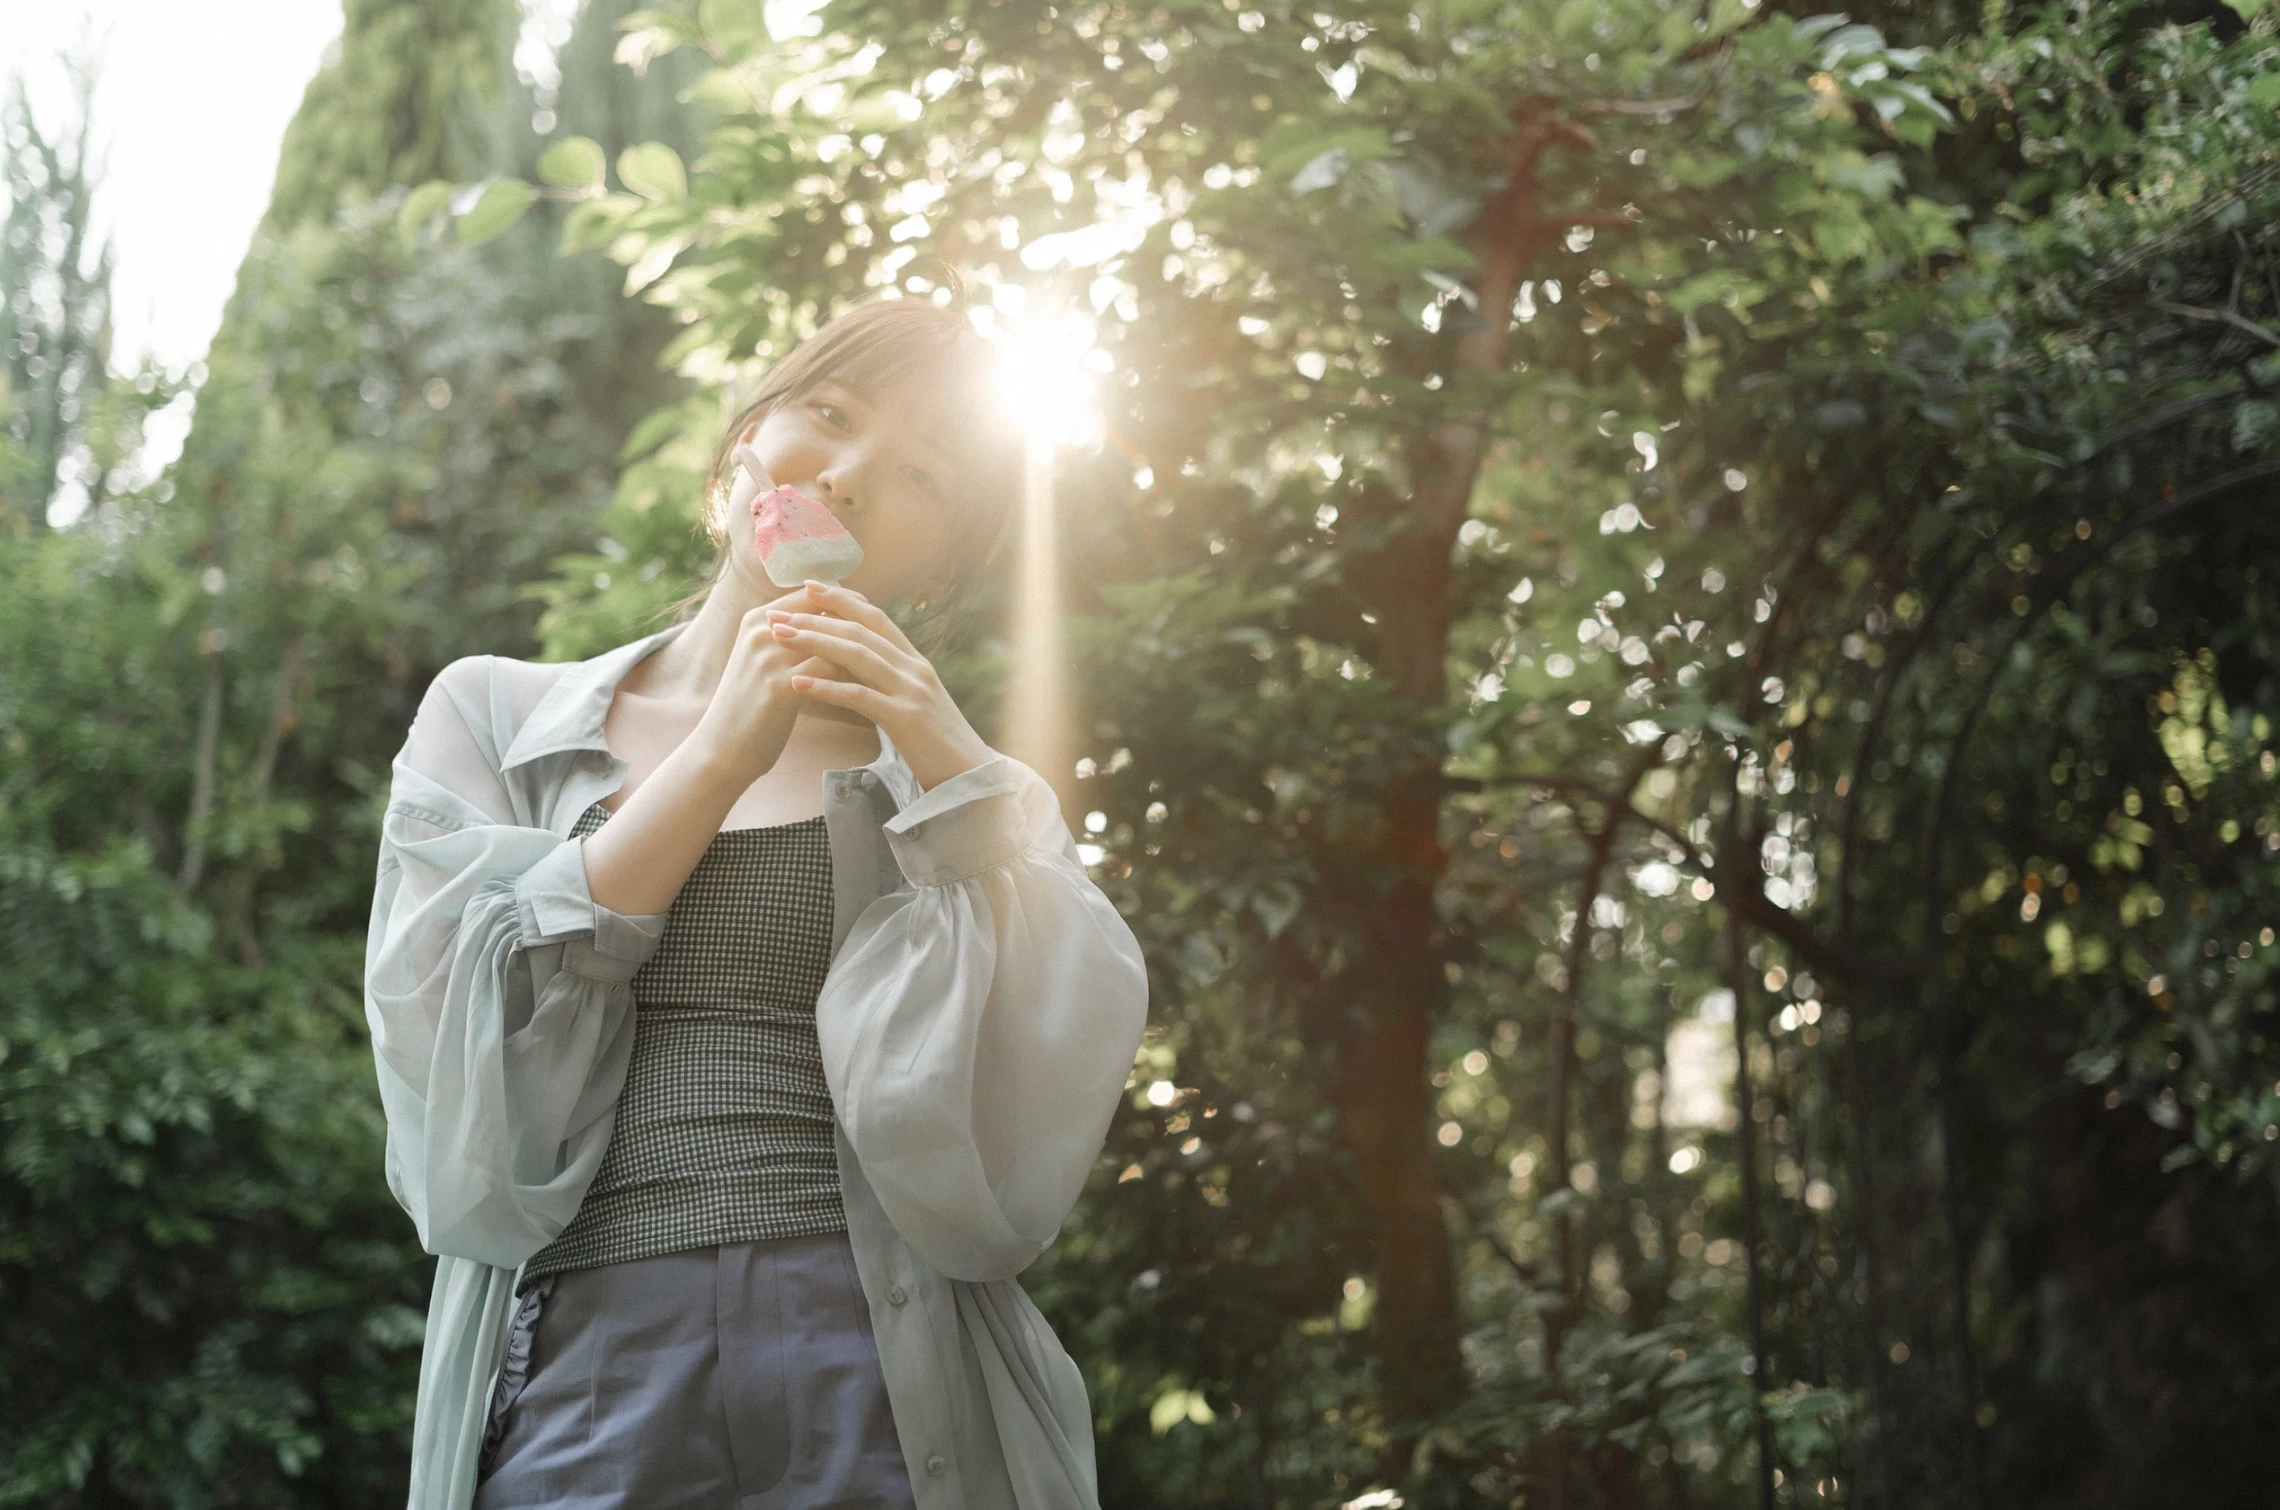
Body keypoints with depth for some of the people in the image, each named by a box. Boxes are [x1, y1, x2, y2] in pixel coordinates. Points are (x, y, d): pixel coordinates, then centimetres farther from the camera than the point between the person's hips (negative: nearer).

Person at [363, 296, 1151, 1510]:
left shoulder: (950, 775, 11)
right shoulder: (492, 718, 10)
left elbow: (1016, 1165, -4)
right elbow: (458, 1115, -5)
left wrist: (950, 769, -9)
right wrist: (718, 762, -7)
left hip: (895, 1397, 1)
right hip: (580, 1390, 0)